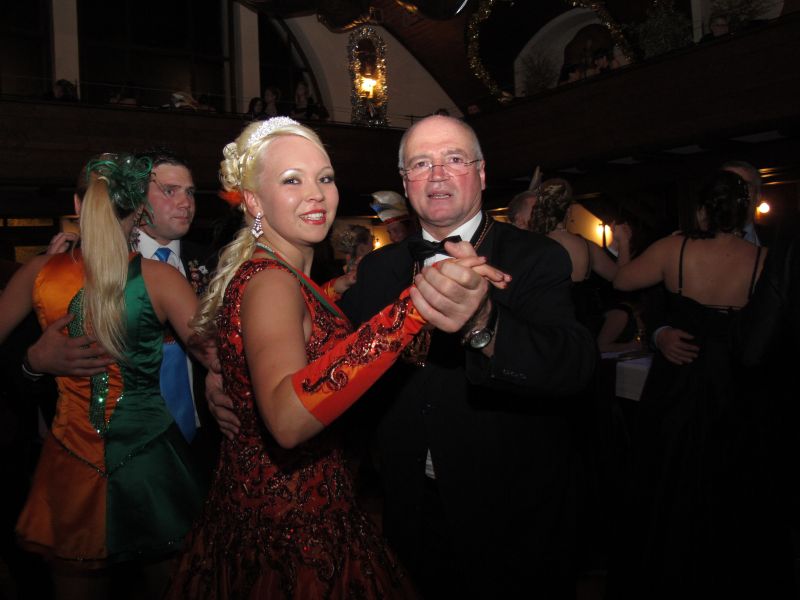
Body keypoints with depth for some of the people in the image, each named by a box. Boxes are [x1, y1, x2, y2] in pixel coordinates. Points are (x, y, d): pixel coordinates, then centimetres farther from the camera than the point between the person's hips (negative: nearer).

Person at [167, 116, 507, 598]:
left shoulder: (283, 277, 4)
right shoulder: (270, 282, -25)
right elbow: (287, 418, -43)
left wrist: (337, 290, 16)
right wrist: (413, 309, -51)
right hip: (290, 526, -9)